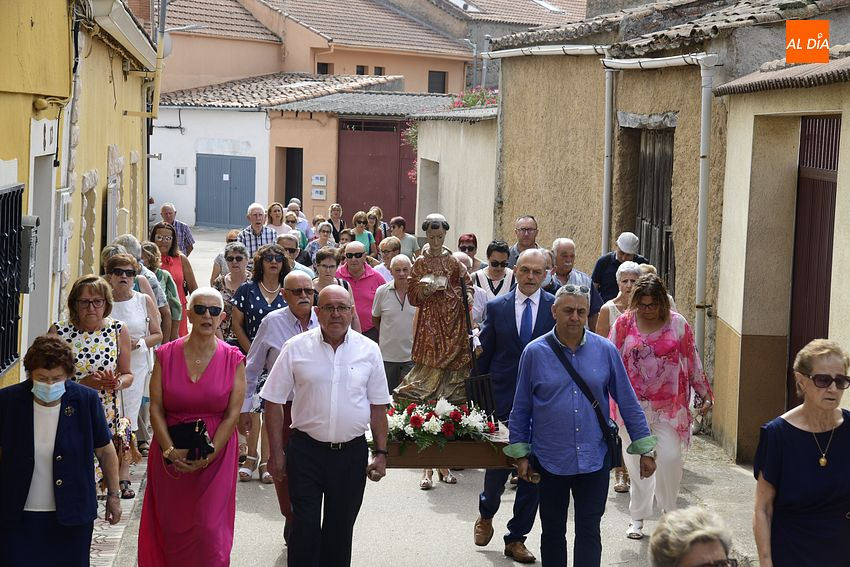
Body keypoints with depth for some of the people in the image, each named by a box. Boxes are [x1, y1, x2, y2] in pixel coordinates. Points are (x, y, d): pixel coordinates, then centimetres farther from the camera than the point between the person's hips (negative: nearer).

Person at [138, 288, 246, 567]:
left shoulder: (233, 360, -2)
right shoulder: (166, 355, 1)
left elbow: (232, 414, -5)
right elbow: (156, 408, -2)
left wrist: (209, 455, -14)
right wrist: (170, 450, -14)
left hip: (215, 455, -1)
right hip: (171, 456, 2)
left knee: (210, 528, -5)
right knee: (171, 526, 8)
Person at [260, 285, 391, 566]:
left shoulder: (369, 350, 2)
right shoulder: (296, 348, -2)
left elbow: (378, 407, 7)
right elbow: (275, 402, 2)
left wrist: (380, 453, 5)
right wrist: (276, 451, 0)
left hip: (352, 452, 2)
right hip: (306, 450, -1)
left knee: (340, 530, 11)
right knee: (305, 529, 1)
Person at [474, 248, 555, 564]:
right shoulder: (497, 307, 3)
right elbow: (484, 356, 6)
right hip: (502, 400, 0)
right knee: (497, 465, 2)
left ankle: (516, 538, 19)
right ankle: (486, 515, 33)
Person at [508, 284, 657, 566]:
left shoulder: (605, 351, -1)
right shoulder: (534, 352, -3)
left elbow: (628, 402, 4)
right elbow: (521, 408, 4)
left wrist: (645, 448, 4)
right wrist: (520, 453, 3)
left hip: (594, 459, 0)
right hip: (550, 460, 0)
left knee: (589, 532, 2)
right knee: (552, 532, 12)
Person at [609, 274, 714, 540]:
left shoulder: (677, 324, -1)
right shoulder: (624, 324, -1)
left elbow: (692, 362, 7)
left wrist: (704, 394, 8)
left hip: (669, 404, 0)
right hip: (633, 405, 0)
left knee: (671, 457, -6)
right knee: (637, 461, 4)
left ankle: (670, 509, 17)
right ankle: (637, 517, 17)